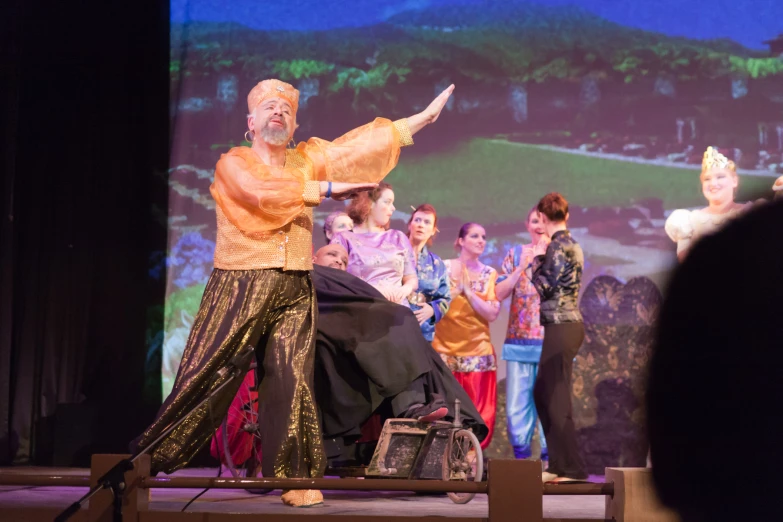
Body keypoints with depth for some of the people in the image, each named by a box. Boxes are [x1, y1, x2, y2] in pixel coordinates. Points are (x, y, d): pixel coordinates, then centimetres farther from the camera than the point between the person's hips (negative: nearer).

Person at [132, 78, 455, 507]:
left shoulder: (307, 159, 17)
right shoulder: (233, 163, 4)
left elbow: (359, 144, 13)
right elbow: (261, 192, -15)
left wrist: (424, 116, 9)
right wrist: (326, 188, -13)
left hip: (295, 290, 4)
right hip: (241, 284, -4)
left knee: (291, 383, -2)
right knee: (207, 378, -3)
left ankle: (293, 478, 3)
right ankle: (146, 457, 7)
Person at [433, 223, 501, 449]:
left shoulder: (490, 274, 7)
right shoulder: (443, 267, 3)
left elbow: (492, 313, -4)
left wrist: (468, 290, -11)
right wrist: (456, 289, -13)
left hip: (477, 351, 2)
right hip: (444, 349, -1)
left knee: (477, 410, 0)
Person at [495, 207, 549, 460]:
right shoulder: (516, 253, 12)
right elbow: (500, 293, 4)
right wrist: (522, 267, -8)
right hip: (519, 337, 2)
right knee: (517, 401, 2)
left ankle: (549, 457, 4)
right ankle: (520, 454, 11)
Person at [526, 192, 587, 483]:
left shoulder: (558, 245, -12)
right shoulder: (569, 243, 18)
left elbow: (544, 286, -13)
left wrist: (536, 257, -2)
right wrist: (540, 258, 16)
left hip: (561, 327, -10)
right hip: (566, 325, 10)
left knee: (556, 399, -5)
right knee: (542, 394, 15)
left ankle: (571, 469, -2)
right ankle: (558, 463, 19)